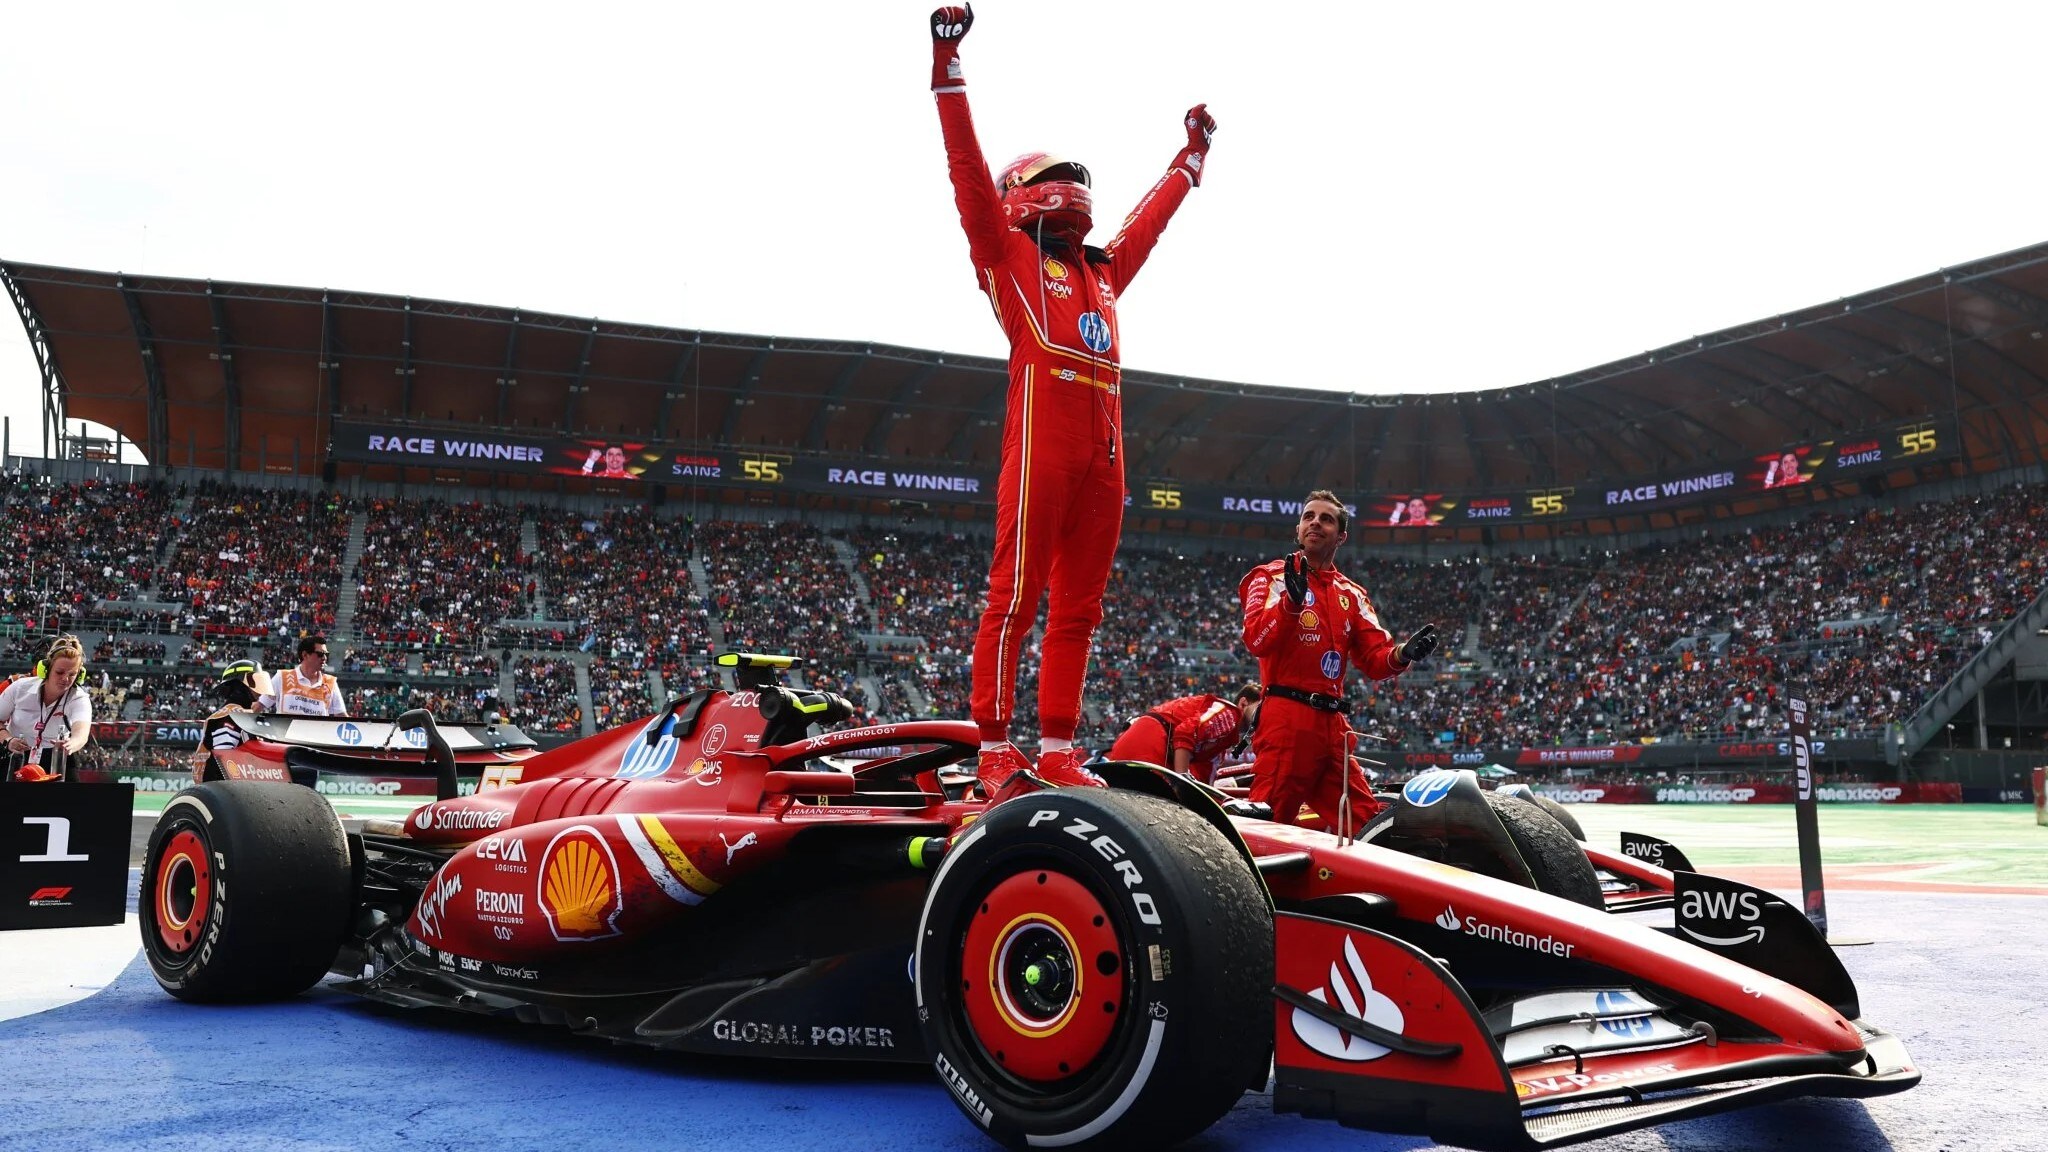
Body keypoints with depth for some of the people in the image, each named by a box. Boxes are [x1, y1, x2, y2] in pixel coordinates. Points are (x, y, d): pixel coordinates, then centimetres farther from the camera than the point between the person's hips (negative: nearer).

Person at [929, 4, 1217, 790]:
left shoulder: (1103, 271, 29)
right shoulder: (1008, 254, 12)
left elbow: (1149, 218, 43)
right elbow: (968, 169, 5)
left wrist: (1192, 154, 53)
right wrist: (947, 69, 1)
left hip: (1104, 451, 7)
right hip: (1041, 437, -7)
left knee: (1077, 606, 5)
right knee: (1016, 595, -8)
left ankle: (1058, 750, 9)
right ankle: (996, 750, -6)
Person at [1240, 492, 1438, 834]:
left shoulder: (1352, 595, 20)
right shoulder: (1273, 576, 3)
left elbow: (1375, 658, 11)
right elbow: (1257, 641, -14)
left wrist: (1403, 654, -11)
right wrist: (1292, 600, -29)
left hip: (1332, 723, 7)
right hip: (1287, 718, -6)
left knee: (1366, 824, 8)